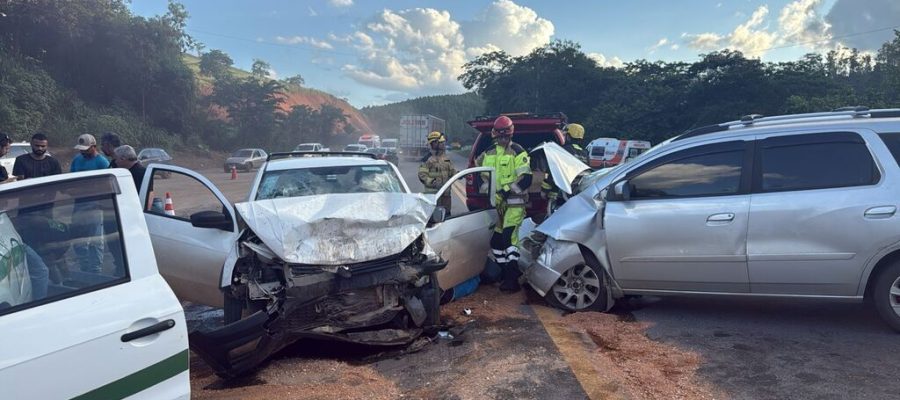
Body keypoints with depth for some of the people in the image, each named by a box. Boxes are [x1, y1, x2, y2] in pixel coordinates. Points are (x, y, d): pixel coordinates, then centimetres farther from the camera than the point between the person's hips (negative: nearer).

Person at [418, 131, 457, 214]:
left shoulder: (446, 158, 13)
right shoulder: (428, 159, -9)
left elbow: (452, 171, 20)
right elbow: (422, 175, -14)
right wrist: (433, 183, -25)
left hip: (446, 192, 7)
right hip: (433, 193, -7)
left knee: (447, 213, 14)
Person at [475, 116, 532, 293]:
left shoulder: (518, 152, -6)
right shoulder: (488, 153, 13)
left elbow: (526, 179, -13)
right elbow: (481, 175, 20)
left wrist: (506, 190, -18)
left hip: (514, 202, -7)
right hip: (495, 203, 7)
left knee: (509, 237, -17)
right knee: (495, 239, 9)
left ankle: (513, 279, -12)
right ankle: (505, 273, 24)